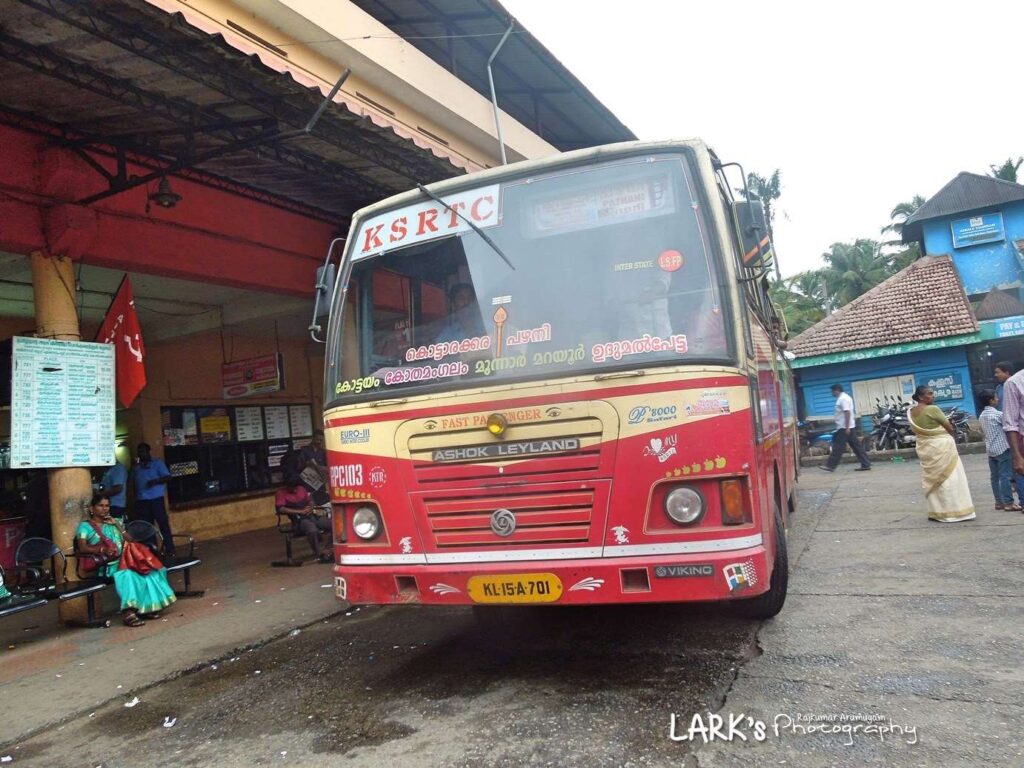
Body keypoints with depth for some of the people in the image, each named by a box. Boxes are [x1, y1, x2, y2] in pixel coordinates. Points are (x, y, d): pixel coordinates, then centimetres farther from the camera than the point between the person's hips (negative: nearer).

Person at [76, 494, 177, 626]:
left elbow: (130, 540, 20)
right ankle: (128, 611, -48)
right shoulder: (85, 526, 14)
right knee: (126, 573, -39)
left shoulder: (112, 523, 30)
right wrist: (101, 550, -22)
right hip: (107, 564, -5)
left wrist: (117, 524, 8)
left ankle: (148, 606, -29)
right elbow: (82, 547, -3)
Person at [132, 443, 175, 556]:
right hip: (141, 500, 5)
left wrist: (156, 481, -21)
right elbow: (133, 481, 17)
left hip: (155, 498, -5)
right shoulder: (137, 467, 18)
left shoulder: (157, 463, 4)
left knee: (163, 523, -6)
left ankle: (169, 549, -5)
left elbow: (167, 477, -3)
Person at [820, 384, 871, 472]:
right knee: (856, 446, 8)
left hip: (844, 427, -11)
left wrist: (847, 428, -26)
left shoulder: (843, 399, -15)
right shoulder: (843, 397, 18)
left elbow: (847, 413, -23)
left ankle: (830, 465, -2)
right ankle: (866, 464, 8)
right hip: (846, 427, 11)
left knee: (838, 447, -5)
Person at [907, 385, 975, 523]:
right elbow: (949, 427, -7)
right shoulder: (932, 409, -16)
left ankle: (936, 512, 15)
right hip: (941, 446, -7)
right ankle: (955, 511, 2)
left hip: (924, 448, 7)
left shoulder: (911, 412, 5)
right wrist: (953, 438, 10)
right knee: (950, 478, 0)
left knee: (932, 479, 12)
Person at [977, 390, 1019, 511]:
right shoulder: (998, 414, -13)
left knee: (995, 477, 9)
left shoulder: (982, 415, 10)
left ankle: (999, 502, 13)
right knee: (1006, 476, -6)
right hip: (1002, 448, -7)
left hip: (990, 449, 8)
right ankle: (1008, 502, -6)